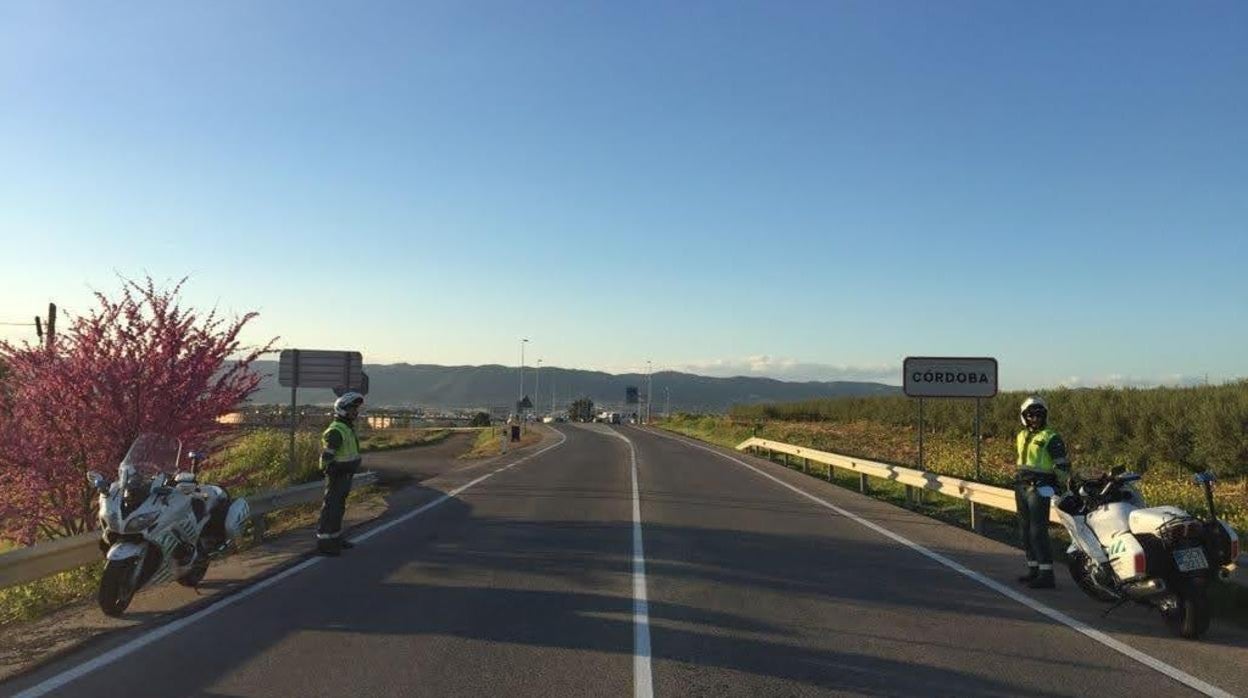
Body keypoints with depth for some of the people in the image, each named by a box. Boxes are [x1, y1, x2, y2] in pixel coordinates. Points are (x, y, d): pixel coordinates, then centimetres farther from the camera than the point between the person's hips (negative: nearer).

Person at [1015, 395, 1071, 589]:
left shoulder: (1051, 438, -8)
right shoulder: (1022, 436, 15)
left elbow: (1061, 465, -11)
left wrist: (1068, 481, -20)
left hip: (1039, 488, -8)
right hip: (1022, 487, 8)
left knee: (1038, 531, -12)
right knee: (1025, 531, 13)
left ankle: (1046, 574, -9)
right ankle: (1033, 569, 23)